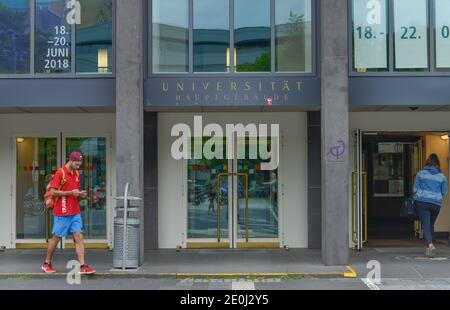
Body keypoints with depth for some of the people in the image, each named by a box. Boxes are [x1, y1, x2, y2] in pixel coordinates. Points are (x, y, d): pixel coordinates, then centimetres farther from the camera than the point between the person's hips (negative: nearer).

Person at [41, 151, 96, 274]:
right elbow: (53, 192, -15)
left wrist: (81, 195, 2)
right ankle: (47, 264, 24)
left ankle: (82, 266, -6)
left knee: (79, 237, -3)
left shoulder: (77, 174, 13)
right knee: (56, 238, 6)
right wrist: (71, 192, -18)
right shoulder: (60, 173, -10)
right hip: (62, 213, -6)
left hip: (75, 212, 6)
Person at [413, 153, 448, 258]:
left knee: (425, 225, -6)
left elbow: (415, 189, 2)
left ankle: (430, 245, -27)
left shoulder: (420, 173, 0)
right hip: (436, 203, 2)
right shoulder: (442, 176, 3)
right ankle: (428, 249, 22)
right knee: (431, 225, 17)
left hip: (421, 202, -2)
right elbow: (444, 192, 6)